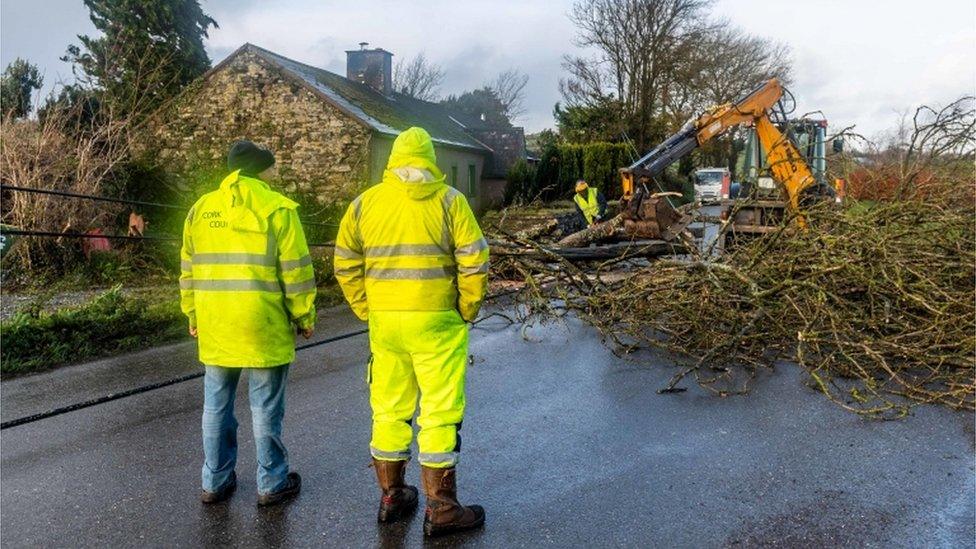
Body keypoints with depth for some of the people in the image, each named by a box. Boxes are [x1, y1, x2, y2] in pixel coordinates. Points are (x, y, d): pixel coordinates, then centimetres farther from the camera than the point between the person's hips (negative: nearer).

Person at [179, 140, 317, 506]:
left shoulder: (201, 209, 9)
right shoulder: (277, 208, -7)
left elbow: (188, 270, 13)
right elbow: (296, 271, -9)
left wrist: (193, 316, 22)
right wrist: (305, 316, 1)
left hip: (214, 328, 5)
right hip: (263, 326, -5)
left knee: (216, 405, 15)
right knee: (266, 408, 6)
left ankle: (215, 481, 25)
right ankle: (272, 484, 17)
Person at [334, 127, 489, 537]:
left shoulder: (364, 202, 6)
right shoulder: (449, 200, -5)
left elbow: (345, 264, 8)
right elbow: (474, 262, -10)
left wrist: (367, 312, 13)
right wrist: (466, 312, 2)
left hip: (383, 321, 4)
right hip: (435, 322, -4)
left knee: (389, 409, 16)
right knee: (440, 414, 5)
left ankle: (391, 496, 29)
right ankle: (440, 509, 13)